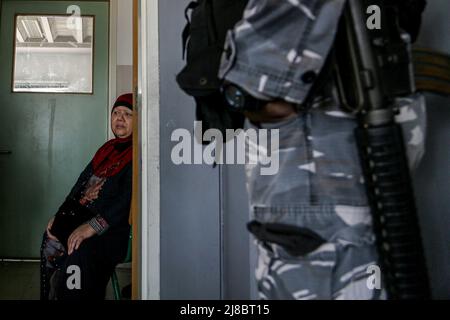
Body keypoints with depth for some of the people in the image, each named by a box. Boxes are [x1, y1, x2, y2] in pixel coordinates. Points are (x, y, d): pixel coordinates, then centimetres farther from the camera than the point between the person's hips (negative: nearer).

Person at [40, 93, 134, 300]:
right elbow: (83, 182, 20)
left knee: (82, 250, -29)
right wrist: (61, 214, 8)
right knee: (52, 239, -7)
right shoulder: (107, 149, 19)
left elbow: (129, 199, -19)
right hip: (89, 217, 8)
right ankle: (52, 295, 5)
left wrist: (93, 226, -24)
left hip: (119, 227, -8)